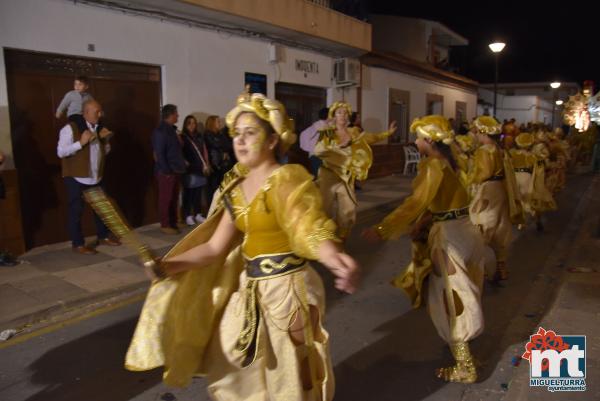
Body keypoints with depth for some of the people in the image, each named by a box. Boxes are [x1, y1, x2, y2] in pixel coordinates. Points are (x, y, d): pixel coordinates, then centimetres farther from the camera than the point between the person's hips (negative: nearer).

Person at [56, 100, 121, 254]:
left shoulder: (98, 128, 10)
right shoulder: (70, 128, -12)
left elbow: (105, 152, 16)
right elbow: (60, 152, -17)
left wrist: (106, 140, -2)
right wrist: (81, 142, -25)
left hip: (96, 177, 7)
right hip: (76, 178, -7)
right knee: (76, 211, 2)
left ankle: (103, 236, 30)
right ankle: (78, 244, 11)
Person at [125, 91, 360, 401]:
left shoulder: (288, 178, -17)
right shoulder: (236, 187, 5)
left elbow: (309, 230, -34)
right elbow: (215, 247, 4)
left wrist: (335, 259, -55)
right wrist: (169, 265, -9)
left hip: (287, 288, -7)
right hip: (249, 288, 7)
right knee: (231, 370, 22)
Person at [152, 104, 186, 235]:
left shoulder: (171, 129, 14)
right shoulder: (160, 131, -13)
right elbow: (159, 153, -17)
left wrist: (180, 165, 10)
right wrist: (166, 171, -18)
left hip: (175, 170, 9)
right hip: (166, 171, -9)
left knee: (174, 198, 13)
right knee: (165, 199, 0)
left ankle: (173, 223, 22)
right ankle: (165, 225, 9)